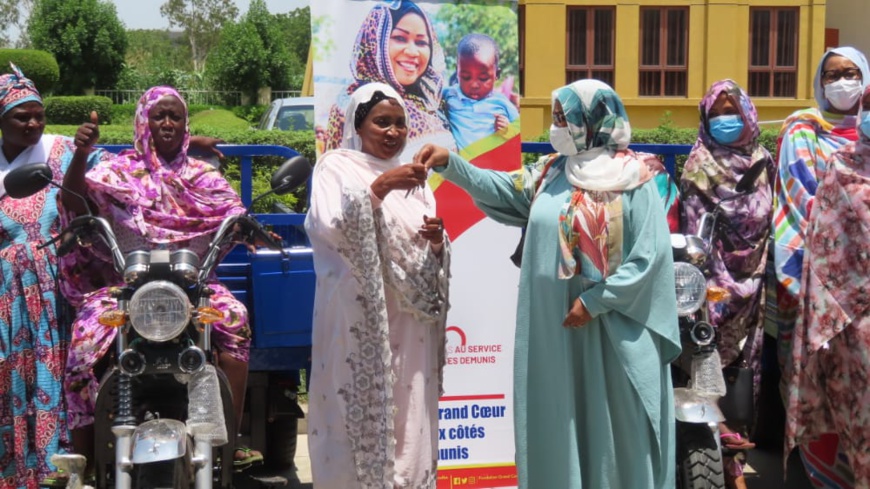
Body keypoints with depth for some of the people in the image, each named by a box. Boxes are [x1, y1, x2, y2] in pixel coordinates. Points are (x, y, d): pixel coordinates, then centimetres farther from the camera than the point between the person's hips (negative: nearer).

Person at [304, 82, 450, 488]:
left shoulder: (413, 178, 18)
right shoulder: (336, 167, 1)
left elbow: (431, 261, 18)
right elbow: (329, 227, -17)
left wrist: (437, 242, -3)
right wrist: (379, 188, -22)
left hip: (409, 325, 5)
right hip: (358, 320, -5)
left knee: (408, 419, 6)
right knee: (358, 418, -7)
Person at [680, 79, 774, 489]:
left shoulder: (762, 162, 11)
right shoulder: (698, 167, -1)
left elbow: (769, 221, 14)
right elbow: (697, 228, -7)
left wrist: (765, 271, 7)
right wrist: (712, 283, -14)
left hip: (752, 277, 4)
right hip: (715, 276, -4)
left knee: (746, 362, 6)